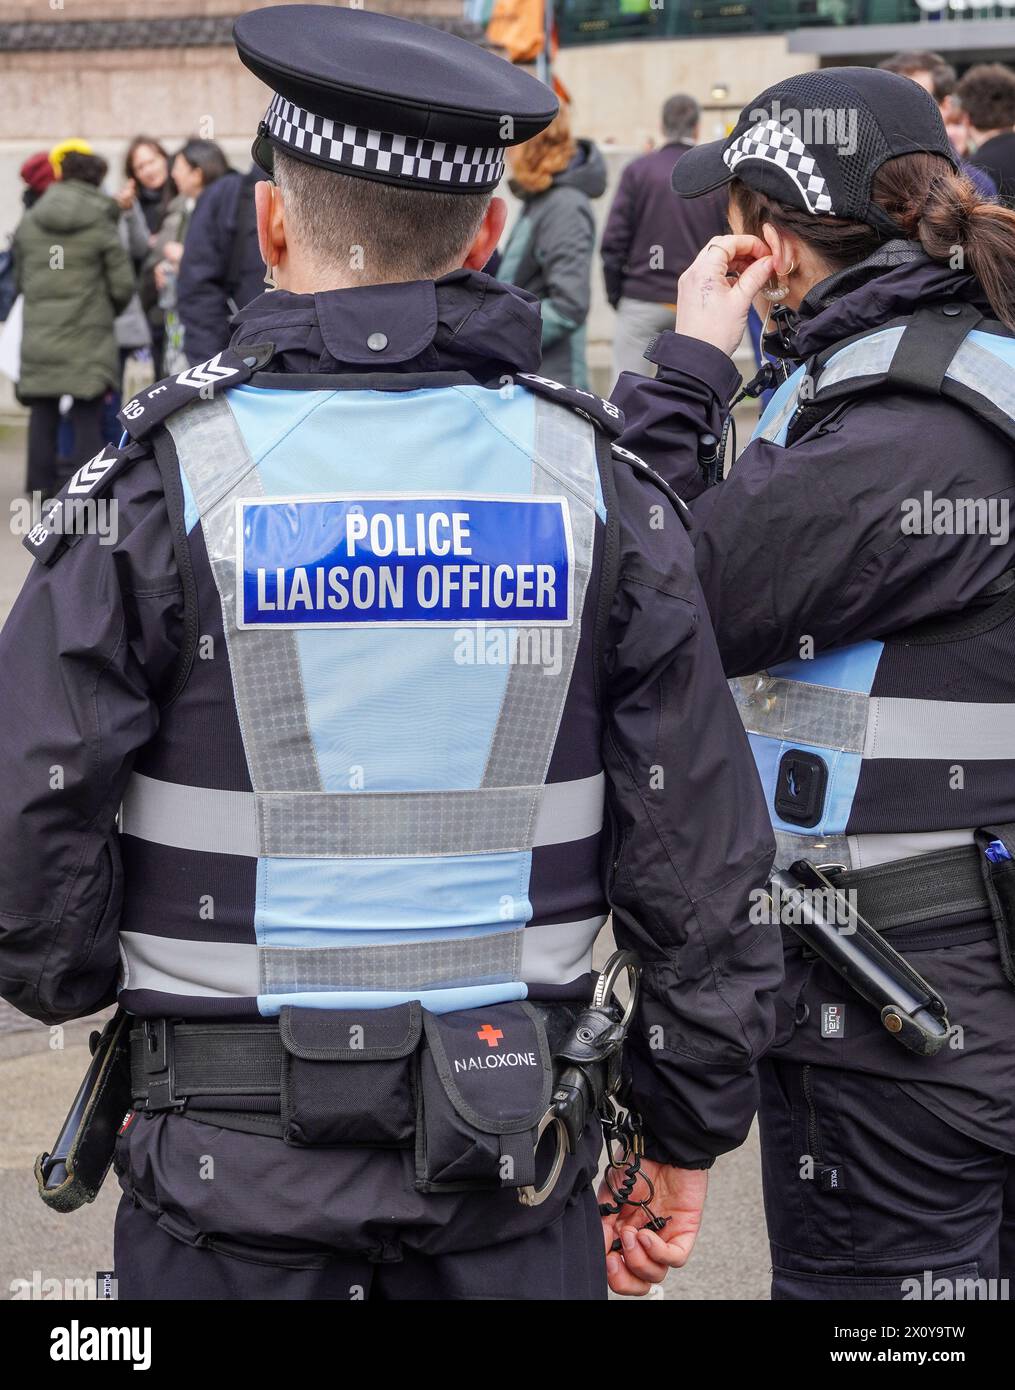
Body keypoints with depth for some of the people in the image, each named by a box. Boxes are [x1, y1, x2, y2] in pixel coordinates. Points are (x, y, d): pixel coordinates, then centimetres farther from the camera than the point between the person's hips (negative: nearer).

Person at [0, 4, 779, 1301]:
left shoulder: (168, 483, -12)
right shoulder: (596, 486, -4)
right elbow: (701, 854, -2)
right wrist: (687, 1134, 10)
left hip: (236, 1154, -2)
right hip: (516, 1156, 2)